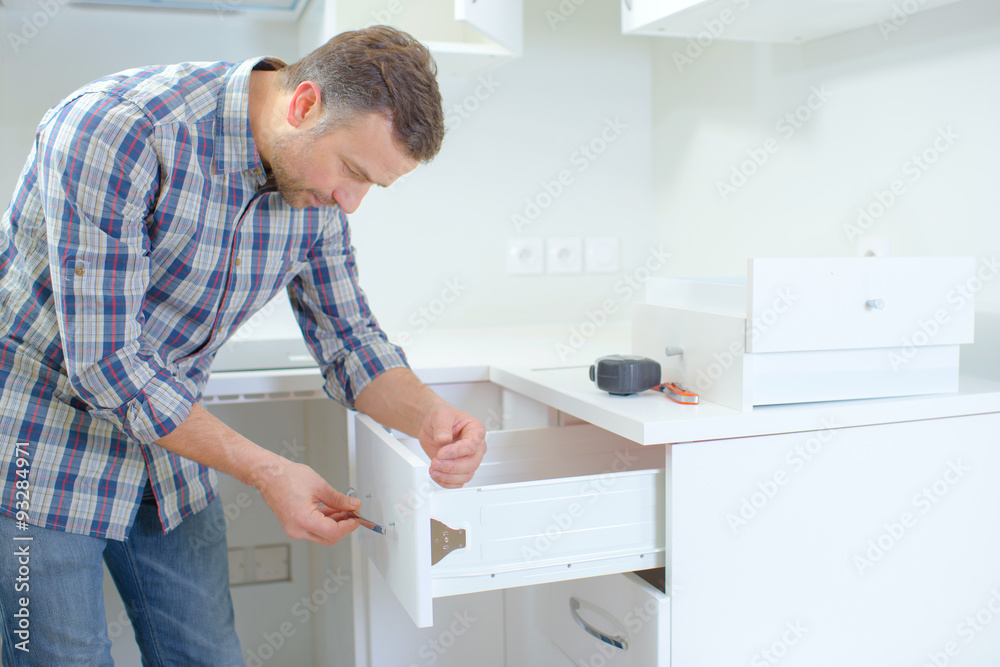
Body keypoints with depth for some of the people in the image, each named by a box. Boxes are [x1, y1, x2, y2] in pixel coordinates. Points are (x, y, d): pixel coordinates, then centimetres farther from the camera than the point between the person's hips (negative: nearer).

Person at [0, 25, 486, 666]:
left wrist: (429, 415, -19)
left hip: (168, 450, 6)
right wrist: (267, 471, -25)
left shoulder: (317, 188, -6)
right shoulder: (117, 131, -28)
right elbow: (104, 365, -28)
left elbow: (349, 337, 1)